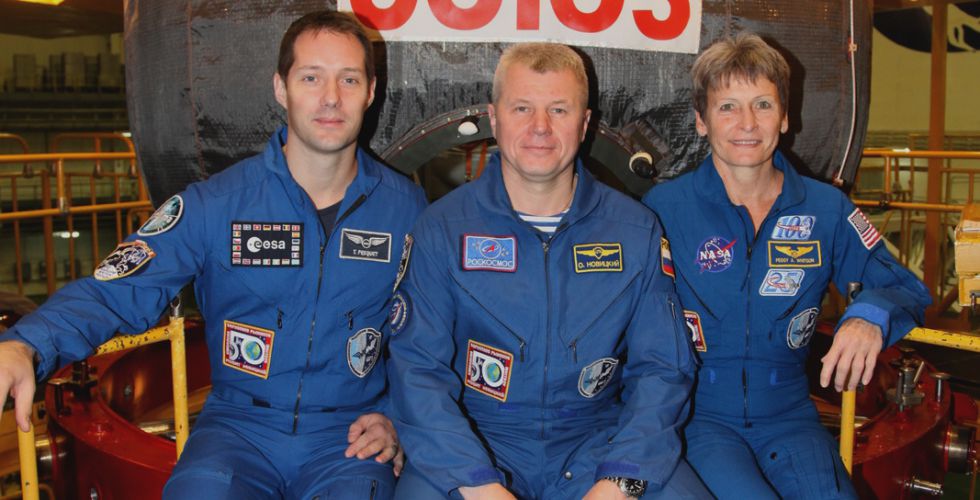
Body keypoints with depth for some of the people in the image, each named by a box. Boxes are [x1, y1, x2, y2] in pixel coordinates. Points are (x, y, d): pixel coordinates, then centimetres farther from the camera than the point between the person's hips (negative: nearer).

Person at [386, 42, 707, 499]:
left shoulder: (637, 231, 3)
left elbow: (662, 367, 2)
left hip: (598, 440, 2)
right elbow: (417, 368, -6)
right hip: (474, 440, -1)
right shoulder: (442, 228, -2)